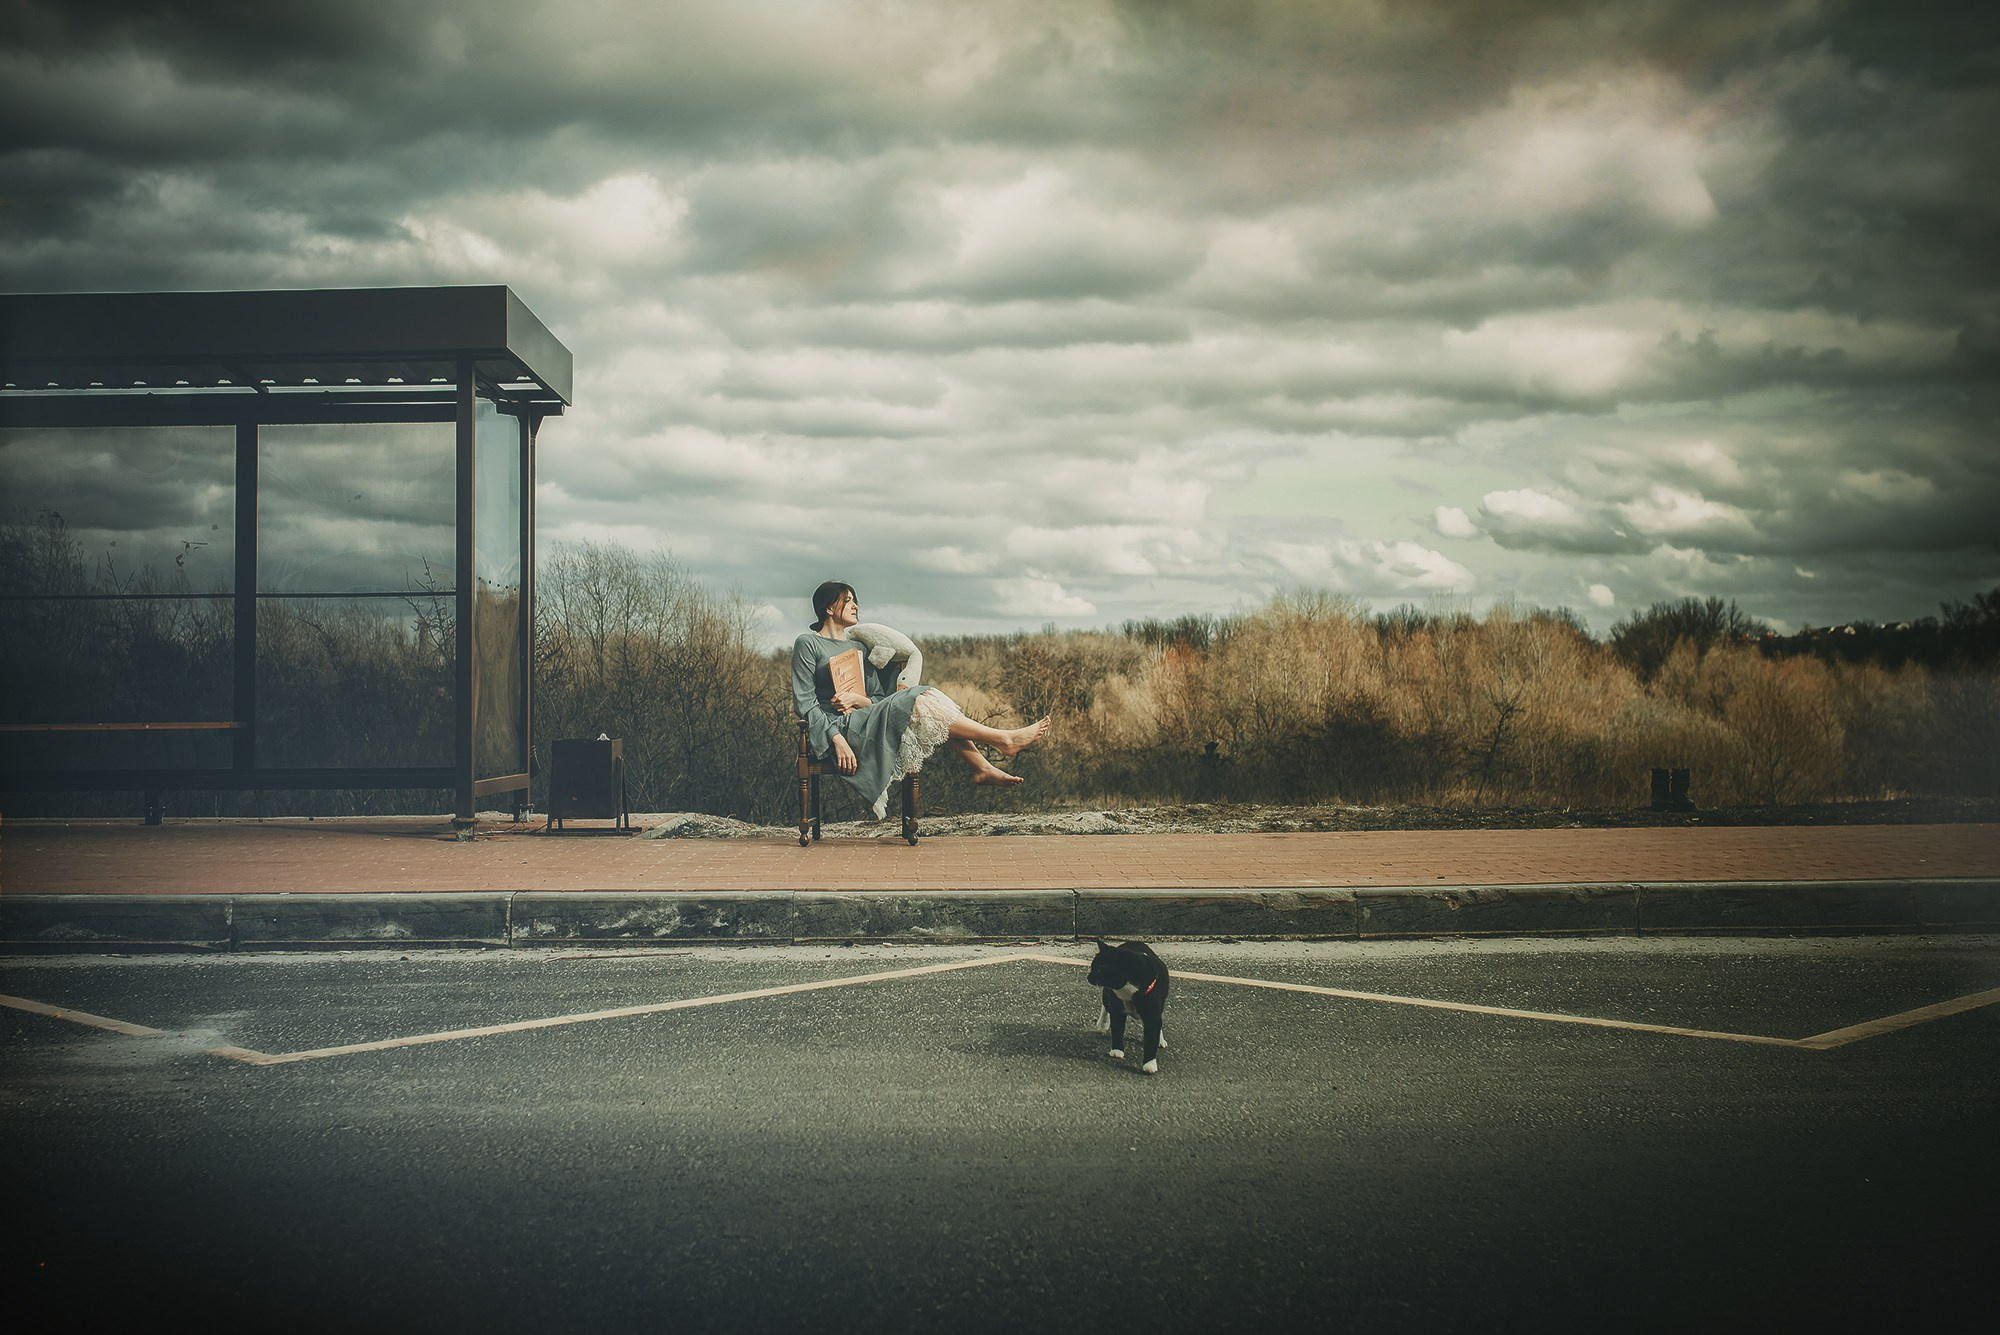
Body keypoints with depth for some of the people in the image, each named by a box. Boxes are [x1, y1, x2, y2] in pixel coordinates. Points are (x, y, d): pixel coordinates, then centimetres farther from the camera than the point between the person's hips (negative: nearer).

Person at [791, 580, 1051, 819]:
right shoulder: (808, 644, 0)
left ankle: (981, 767, -23)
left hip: (864, 722, 7)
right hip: (838, 729, -7)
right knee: (920, 702, -22)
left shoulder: (856, 647, 21)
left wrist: (860, 701, -8)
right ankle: (1004, 740, -21)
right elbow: (805, 702, -9)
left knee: (929, 697, -14)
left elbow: (881, 698, 17)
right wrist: (836, 739, -21)